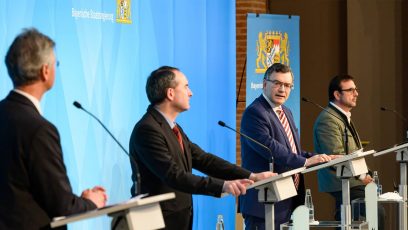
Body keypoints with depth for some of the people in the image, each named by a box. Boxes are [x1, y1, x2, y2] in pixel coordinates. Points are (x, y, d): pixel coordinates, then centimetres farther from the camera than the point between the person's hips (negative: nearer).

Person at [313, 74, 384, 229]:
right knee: (377, 213, -19)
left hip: (351, 183, 11)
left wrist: (364, 175, 15)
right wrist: (361, 176, -18)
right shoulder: (328, 119, -14)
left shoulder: (344, 117, 21)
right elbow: (336, 156, -21)